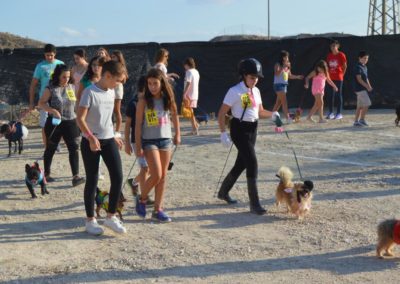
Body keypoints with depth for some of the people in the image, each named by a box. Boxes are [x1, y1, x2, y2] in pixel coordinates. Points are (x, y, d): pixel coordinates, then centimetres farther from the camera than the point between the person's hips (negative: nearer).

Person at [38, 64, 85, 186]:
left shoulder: (72, 87, 3)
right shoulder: (51, 88, -9)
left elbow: (77, 102, 15)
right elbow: (41, 103, -10)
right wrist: (53, 110, -24)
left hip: (71, 122, 3)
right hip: (55, 122, -3)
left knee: (74, 148, -7)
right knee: (51, 149, 12)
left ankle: (75, 176, -9)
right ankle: (46, 174, 28)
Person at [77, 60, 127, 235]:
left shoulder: (111, 92, 8)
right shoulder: (90, 92, -14)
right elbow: (80, 119, -19)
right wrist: (91, 138, -30)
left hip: (108, 140, 6)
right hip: (91, 142, -6)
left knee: (117, 177, -2)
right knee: (92, 181, 2)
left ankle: (111, 217, 12)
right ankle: (90, 220, 16)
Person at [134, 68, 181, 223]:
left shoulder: (168, 99, 2)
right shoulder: (144, 101, -7)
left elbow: (174, 116, 19)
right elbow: (138, 124, -7)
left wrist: (178, 134, 18)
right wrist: (138, 146, -10)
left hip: (166, 140, 4)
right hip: (149, 141, -4)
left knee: (163, 176, 5)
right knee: (156, 175, -13)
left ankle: (158, 209, 13)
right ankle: (142, 199, 13)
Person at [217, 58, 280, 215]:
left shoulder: (256, 91, 9)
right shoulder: (235, 91, -13)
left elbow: (260, 111, 18)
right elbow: (221, 114, -13)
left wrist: (272, 114, -2)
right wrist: (223, 133, -20)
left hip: (252, 129, 8)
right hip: (240, 129, -8)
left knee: (241, 163, 16)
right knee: (252, 163, -13)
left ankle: (223, 192, 36)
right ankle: (254, 203, -7)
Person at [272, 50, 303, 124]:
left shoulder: (287, 66, 13)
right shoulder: (278, 65, -8)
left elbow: (290, 76, 18)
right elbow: (277, 74, -24)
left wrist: (297, 77, 5)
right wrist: (283, 67, -26)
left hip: (284, 85, 8)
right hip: (279, 85, -8)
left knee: (278, 102, 10)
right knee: (284, 101, -13)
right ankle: (287, 118, -15)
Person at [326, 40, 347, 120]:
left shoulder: (341, 55, -6)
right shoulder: (329, 55, 9)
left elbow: (345, 66, -2)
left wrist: (342, 74, -2)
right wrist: (328, 74, 6)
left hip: (338, 78, -5)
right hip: (331, 78, 5)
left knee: (338, 95, -1)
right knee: (330, 95, 5)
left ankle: (339, 113, 5)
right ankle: (331, 113, 14)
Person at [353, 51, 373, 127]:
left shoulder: (365, 67, 16)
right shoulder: (358, 67, -12)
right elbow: (359, 79, -18)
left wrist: (369, 86, 6)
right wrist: (367, 86, -19)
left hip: (364, 89, 9)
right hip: (360, 89, -9)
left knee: (360, 106, 9)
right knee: (367, 104, -11)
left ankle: (356, 121, 12)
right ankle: (362, 120, -3)